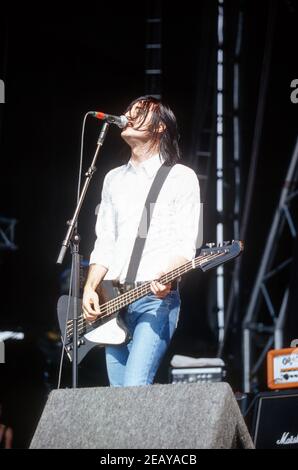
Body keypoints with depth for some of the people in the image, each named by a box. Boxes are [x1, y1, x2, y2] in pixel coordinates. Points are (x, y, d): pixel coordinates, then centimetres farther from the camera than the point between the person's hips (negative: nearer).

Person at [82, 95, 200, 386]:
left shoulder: (181, 177, 3)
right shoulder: (114, 179, 21)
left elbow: (185, 245, -5)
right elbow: (104, 244, 18)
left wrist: (167, 278, -24)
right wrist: (90, 289, 3)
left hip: (157, 299, -6)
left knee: (135, 388, -21)